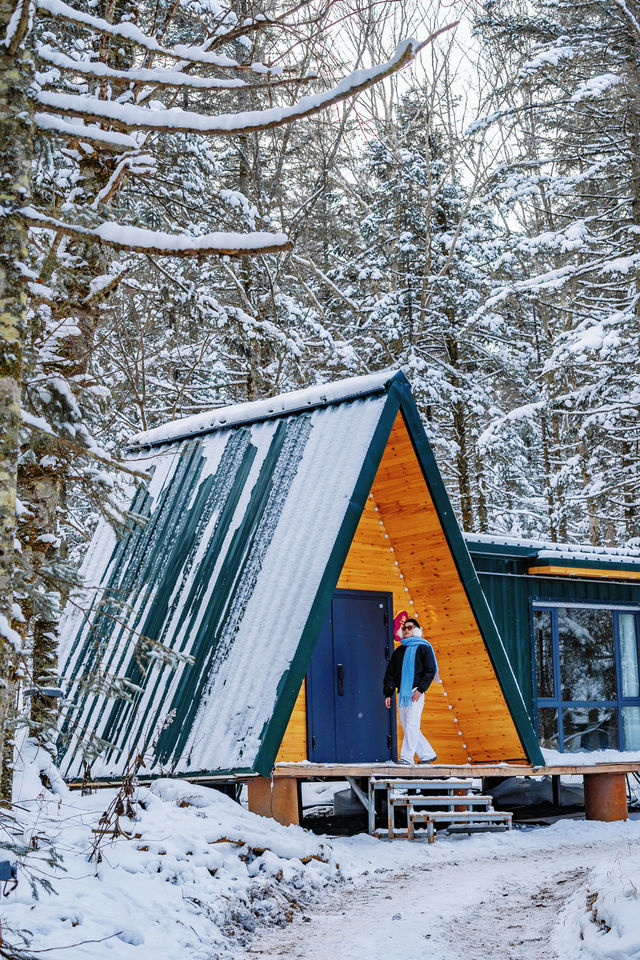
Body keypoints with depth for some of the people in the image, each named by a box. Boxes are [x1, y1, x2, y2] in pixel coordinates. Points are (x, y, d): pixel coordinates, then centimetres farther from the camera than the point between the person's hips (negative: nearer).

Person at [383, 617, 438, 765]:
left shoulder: (423, 648, 2)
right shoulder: (398, 651, 19)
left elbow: (431, 670, -5)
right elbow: (390, 673, 18)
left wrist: (420, 689, -15)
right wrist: (388, 694, 9)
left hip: (416, 693, -7)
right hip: (402, 694, 7)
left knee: (411, 724, -14)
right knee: (407, 727, 6)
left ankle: (407, 757, -16)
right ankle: (428, 754, 16)